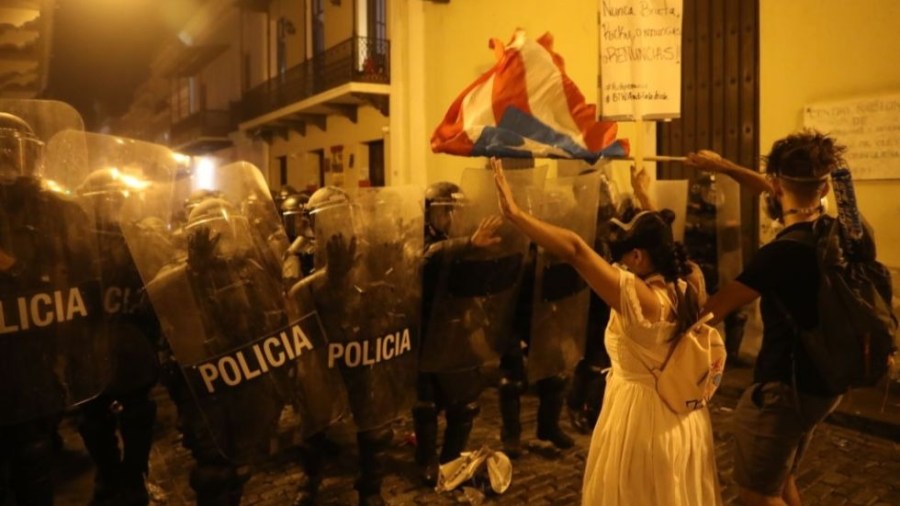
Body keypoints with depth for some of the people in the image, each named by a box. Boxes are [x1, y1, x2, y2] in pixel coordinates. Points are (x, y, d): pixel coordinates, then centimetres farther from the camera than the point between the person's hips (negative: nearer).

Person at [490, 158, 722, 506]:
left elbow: (575, 249, -35)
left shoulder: (637, 295, -28)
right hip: (683, 415, 8)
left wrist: (514, 213, -38)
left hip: (642, 415, -8)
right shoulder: (686, 290, -4)